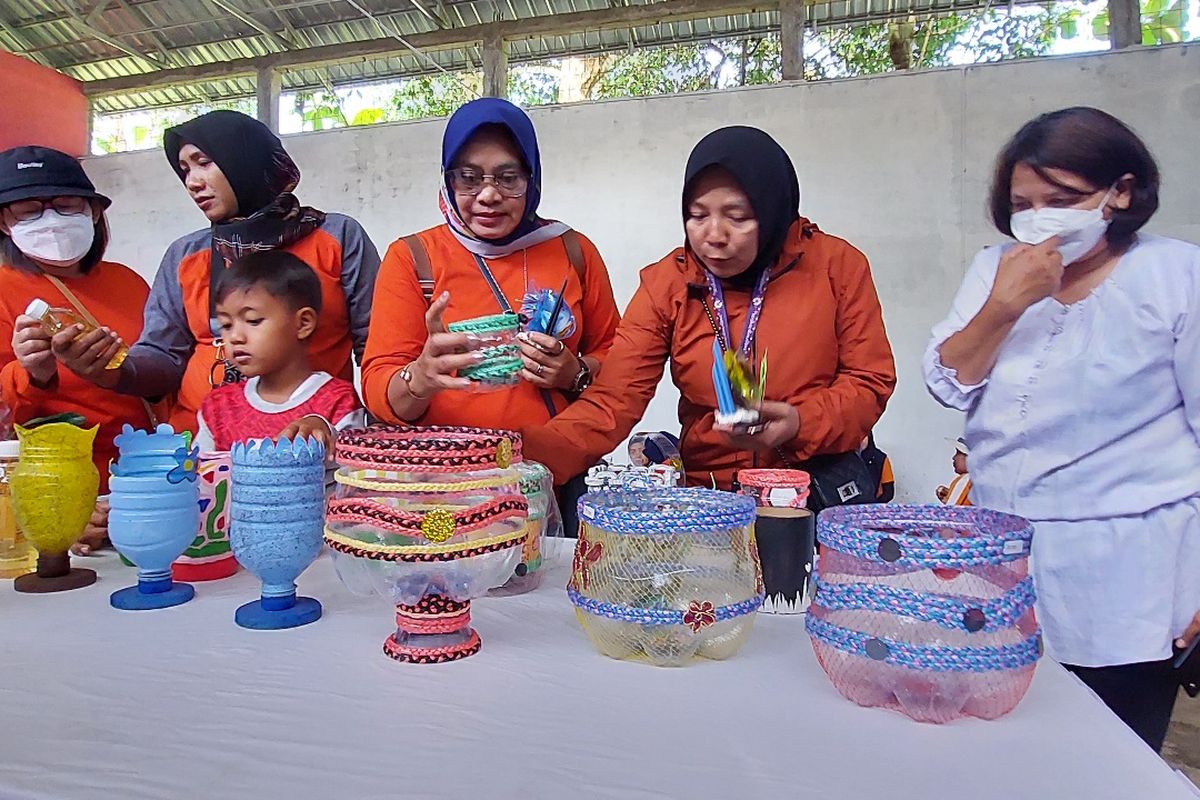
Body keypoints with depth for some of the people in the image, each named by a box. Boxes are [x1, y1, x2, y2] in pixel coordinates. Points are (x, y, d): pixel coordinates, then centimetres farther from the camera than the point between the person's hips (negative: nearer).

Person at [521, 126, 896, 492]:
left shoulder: (838, 266, 0)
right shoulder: (665, 284, 0)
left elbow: (871, 381, 5)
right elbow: (612, 401, -6)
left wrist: (801, 423, -15)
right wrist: (531, 453, -23)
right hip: (708, 496, 1)